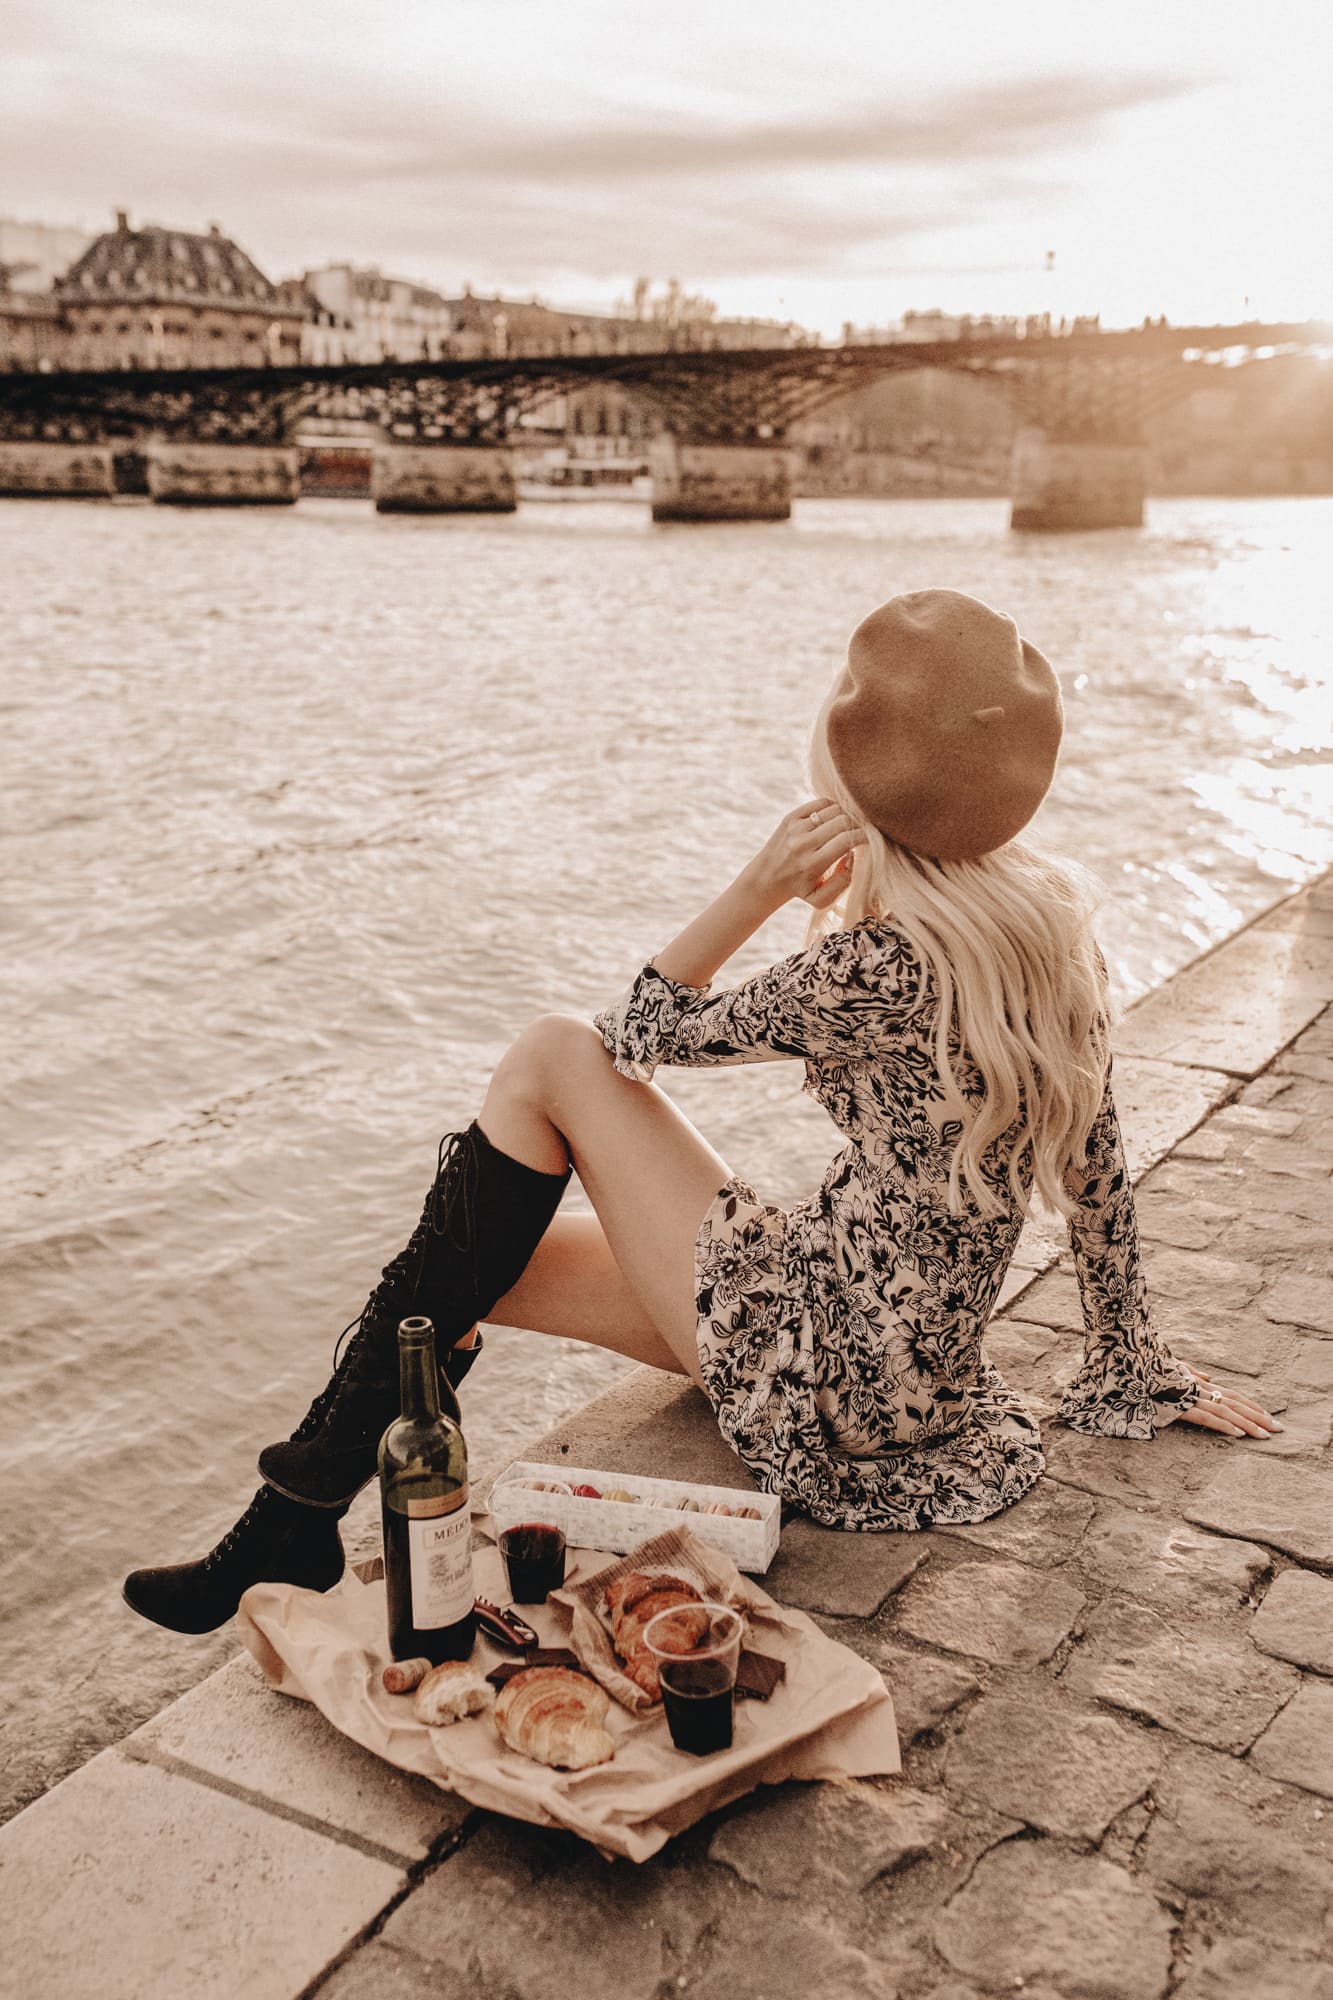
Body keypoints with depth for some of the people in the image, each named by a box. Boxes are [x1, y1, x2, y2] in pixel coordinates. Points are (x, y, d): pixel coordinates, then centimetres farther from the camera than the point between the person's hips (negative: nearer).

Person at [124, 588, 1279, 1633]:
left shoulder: (882, 963, -23)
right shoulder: (1056, 915, 1)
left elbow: (644, 1035, -10)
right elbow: (1098, 1165, 9)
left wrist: (760, 888, -16)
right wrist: (1139, 1372, 17)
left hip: (821, 1371, -8)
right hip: (910, 1369, 8)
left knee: (555, 1058, -6)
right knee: (461, 1270, 7)